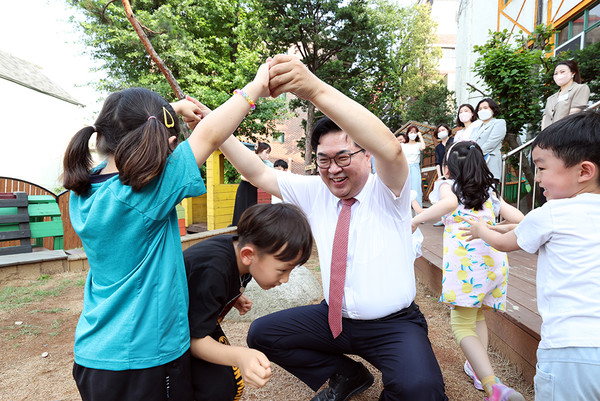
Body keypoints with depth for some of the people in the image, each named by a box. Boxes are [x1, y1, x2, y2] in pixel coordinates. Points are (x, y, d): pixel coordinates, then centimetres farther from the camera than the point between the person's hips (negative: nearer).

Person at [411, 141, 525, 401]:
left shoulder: (447, 185, 6)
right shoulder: (489, 192, 22)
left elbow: (450, 204, -18)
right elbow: (518, 218, 18)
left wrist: (416, 220, -10)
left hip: (466, 260, -6)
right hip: (496, 260, 7)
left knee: (462, 326, -3)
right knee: (477, 317, 26)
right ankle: (479, 368, 33)